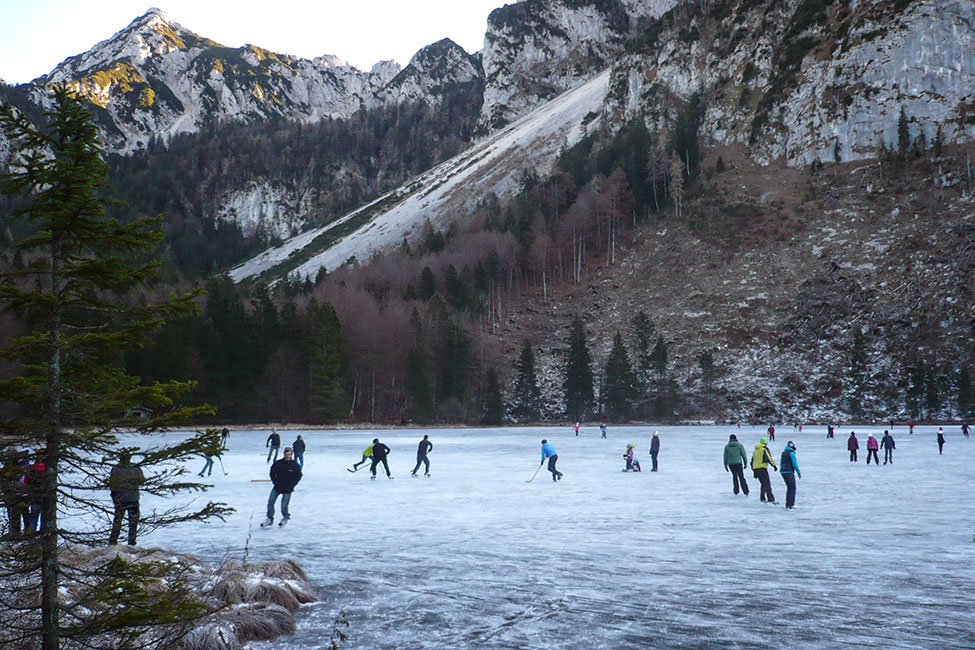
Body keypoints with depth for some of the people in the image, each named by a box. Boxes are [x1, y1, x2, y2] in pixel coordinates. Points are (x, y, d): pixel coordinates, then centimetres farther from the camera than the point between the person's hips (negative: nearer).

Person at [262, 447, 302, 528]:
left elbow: (298, 477, 1)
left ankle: (286, 518, 27)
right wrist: (275, 482, -2)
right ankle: (270, 519, 15)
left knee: (284, 506, -2)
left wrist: (291, 485, -6)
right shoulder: (278, 463, -5)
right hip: (277, 487, 3)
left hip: (288, 489, -3)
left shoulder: (295, 465, -7)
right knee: (270, 502, -1)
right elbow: (272, 472, 6)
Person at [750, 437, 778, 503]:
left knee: (763, 484, 16)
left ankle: (762, 498, 11)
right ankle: (771, 499, -18)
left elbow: (752, 461, 23)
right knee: (767, 483, -9)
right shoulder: (765, 449, -2)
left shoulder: (755, 450, 21)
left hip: (755, 468, 7)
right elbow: (769, 458, -14)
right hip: (762, 468, -7)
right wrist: (774, 465, -10)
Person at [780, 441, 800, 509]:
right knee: (793, 489, -4)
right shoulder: (791, 453, -11)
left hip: (782, 472, 8)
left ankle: (787, 504, 17)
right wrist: (799, 473, -6)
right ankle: (791, 505, -9)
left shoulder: (783, 452, 15)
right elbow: (794, 464, -15)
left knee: (789, 488, 18)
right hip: (789, 472, -8)